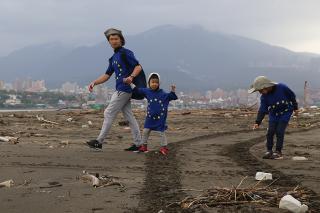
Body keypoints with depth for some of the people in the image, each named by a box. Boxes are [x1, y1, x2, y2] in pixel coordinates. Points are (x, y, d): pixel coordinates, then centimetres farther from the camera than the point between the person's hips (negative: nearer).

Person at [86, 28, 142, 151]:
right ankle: (138, 143, 11)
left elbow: (138, 67, -15)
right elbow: (107, 75, 21)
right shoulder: (113, 58, 21)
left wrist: (131, 77, -33)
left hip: (124, 89, -9)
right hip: (121, 90, 9)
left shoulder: (126, 53, -6)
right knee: (129, 116, 8)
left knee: (109, 113, -6)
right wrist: (94, 83, 7)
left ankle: (99, 142, -2)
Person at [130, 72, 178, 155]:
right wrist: (131, 84, 10)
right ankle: (144, 146, 21)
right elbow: (138, 90, 11)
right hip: (150, 117, 3)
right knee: (145, 131, 6)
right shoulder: (147, 91, -1)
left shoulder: (163, 94, -7)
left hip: (160, 118, -3)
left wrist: (173, 91, -17)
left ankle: (164, 147, 13)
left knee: (161, 132, 1)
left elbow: (172, 97, 0)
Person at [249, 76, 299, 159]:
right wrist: (257, 122, -25)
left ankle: (278, 152, -1)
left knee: (279, 132, -11)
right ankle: (269, 151, 9)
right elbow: (262, 110, -14)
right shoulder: (264, 97, -15)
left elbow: (292, 96, -8)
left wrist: (295, 108, 0)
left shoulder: (282, 87, -24)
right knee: (270, 132, -5)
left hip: (285, 113, -3)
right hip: (274, 114, 3)